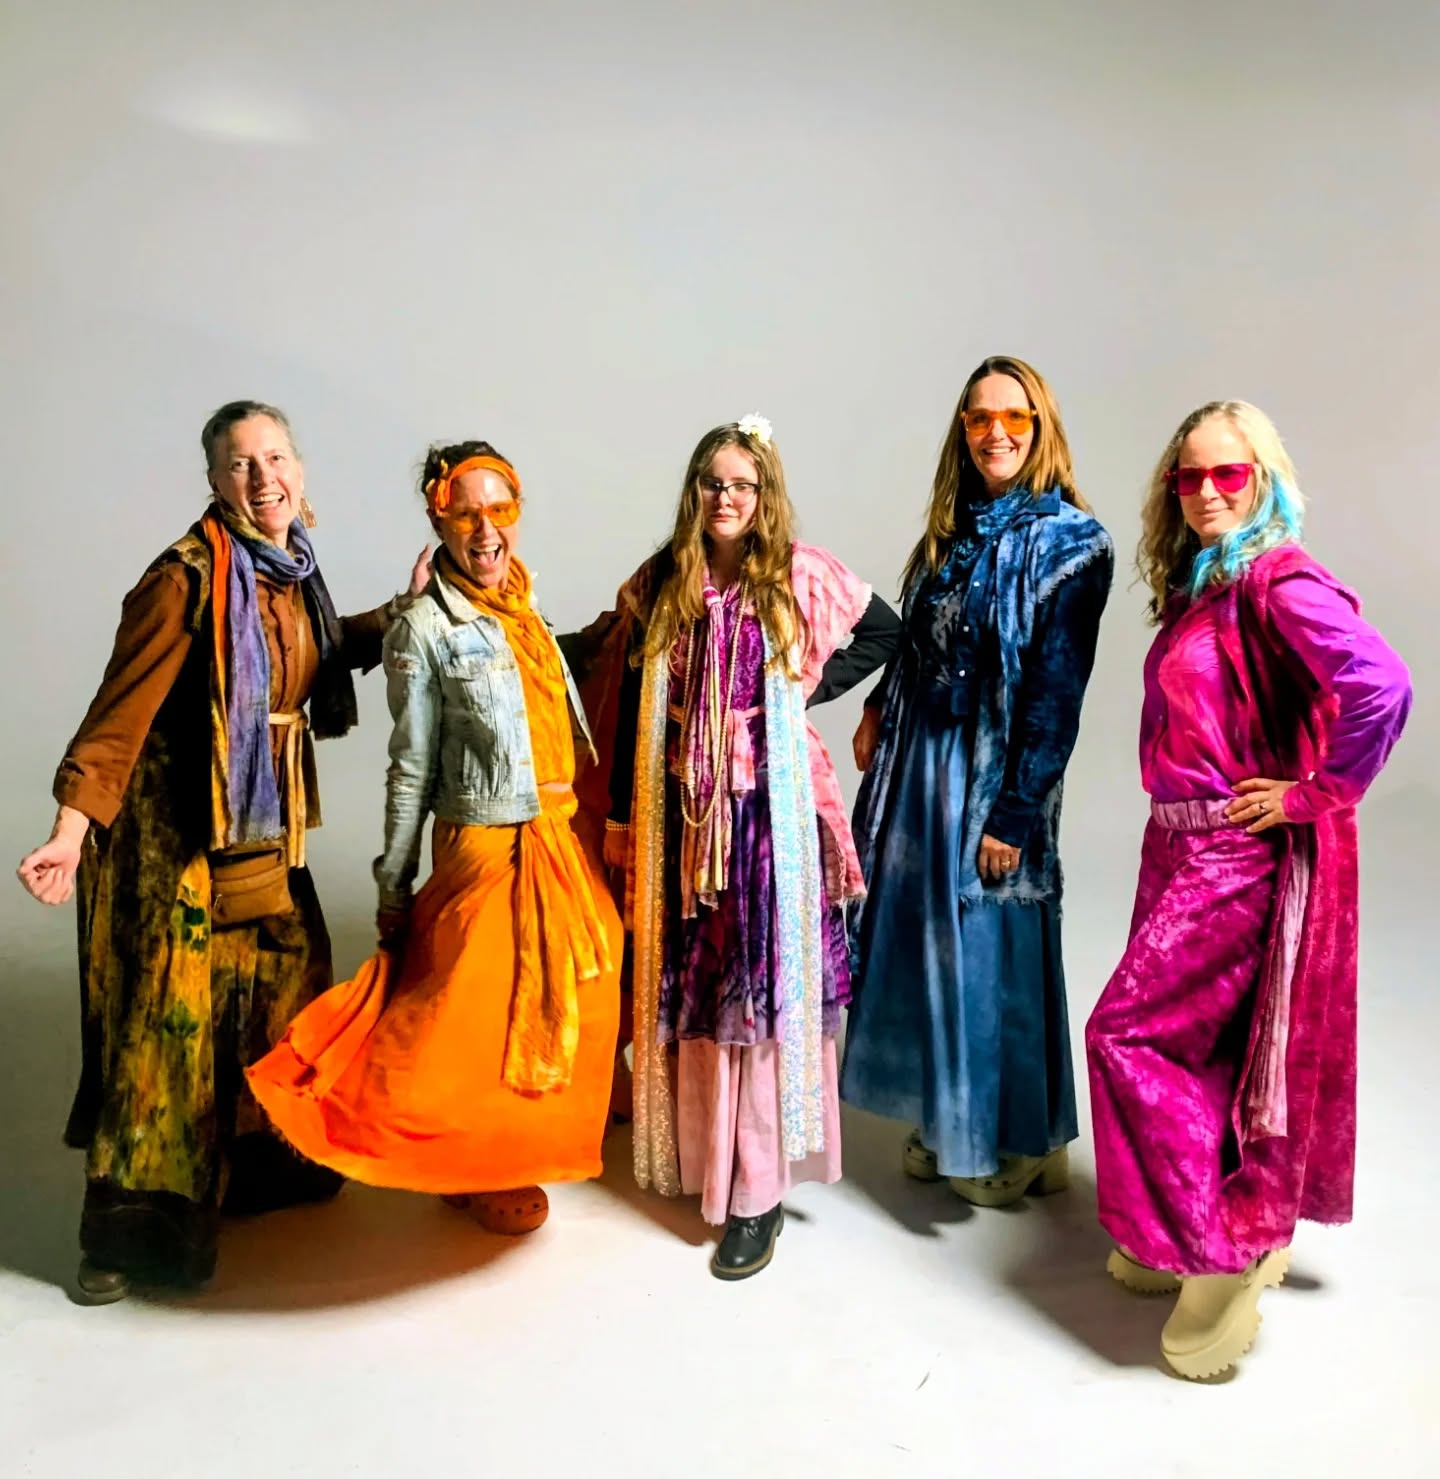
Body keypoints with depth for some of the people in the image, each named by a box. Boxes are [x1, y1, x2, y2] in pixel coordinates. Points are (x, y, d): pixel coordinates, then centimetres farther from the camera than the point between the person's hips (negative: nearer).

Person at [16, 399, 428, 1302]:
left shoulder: (290, 570, 5)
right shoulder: (186, 579, -17)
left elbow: (323, 657, 22)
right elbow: (121, 712, -20)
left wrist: (404, 609, 14)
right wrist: (71, 833, -28)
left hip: (266, 824, 8)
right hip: (179, 828, -7)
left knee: (287, 981, 14)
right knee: (170, 1014, -3)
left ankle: (264, 1166, 34)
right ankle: (126, 1232, 13)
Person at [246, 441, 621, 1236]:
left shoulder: (525, 611, 8)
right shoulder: (426, 628, -11)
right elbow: (410, 769, -8)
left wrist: (582, 829, 14)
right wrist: (394, 887, -5)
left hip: (561, 842, 7)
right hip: (486, 849, -7)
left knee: (562, 1005, 18)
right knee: (479, 1016, 3)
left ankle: (519, 1151, 41)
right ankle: (474, 1172, 27)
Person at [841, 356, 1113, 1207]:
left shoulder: (1070, 542, -12)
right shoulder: (955, 527, 8)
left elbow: (1057, 693, -15)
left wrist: (1015, 811, -17)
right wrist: (878, 711, 6)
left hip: (997, 772, -6)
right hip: (919, 757, 7)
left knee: (994, 951, 4)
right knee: (924, 938, 14)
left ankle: (1019, 1144, 26)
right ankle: (946, 1124, 34)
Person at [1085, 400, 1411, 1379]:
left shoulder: (1281, 581, -16)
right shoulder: (1198, 584, 10)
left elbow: (1381, 686, -30)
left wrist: (1318, 792, -20)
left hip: (1241, 854, -8)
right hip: (1181, 843, 8)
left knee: (1132, 1032, -5)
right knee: (1209, 1045, 17)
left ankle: (1223, 1247, 9)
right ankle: (1221, 1234, 35)